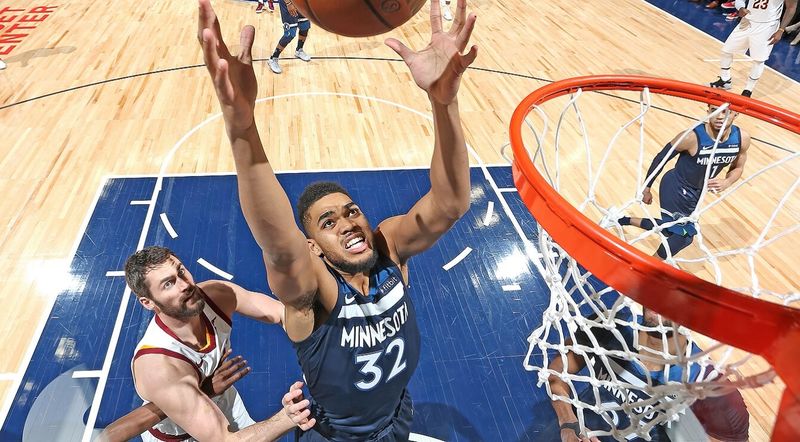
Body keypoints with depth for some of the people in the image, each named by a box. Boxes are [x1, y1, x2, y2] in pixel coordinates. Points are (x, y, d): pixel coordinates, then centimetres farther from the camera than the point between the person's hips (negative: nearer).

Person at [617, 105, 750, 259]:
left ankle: (623, 220, 37)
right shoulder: (692, 137, -30)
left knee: (671, 228, 19)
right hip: (675, 187, -7)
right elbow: (661, 158, -16)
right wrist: (646, 188, -7)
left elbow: (737, 168, 5)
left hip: (695, 192, 7)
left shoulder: (742, 139, -14)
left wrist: (726, 182, -17)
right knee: (683, 234, -9)